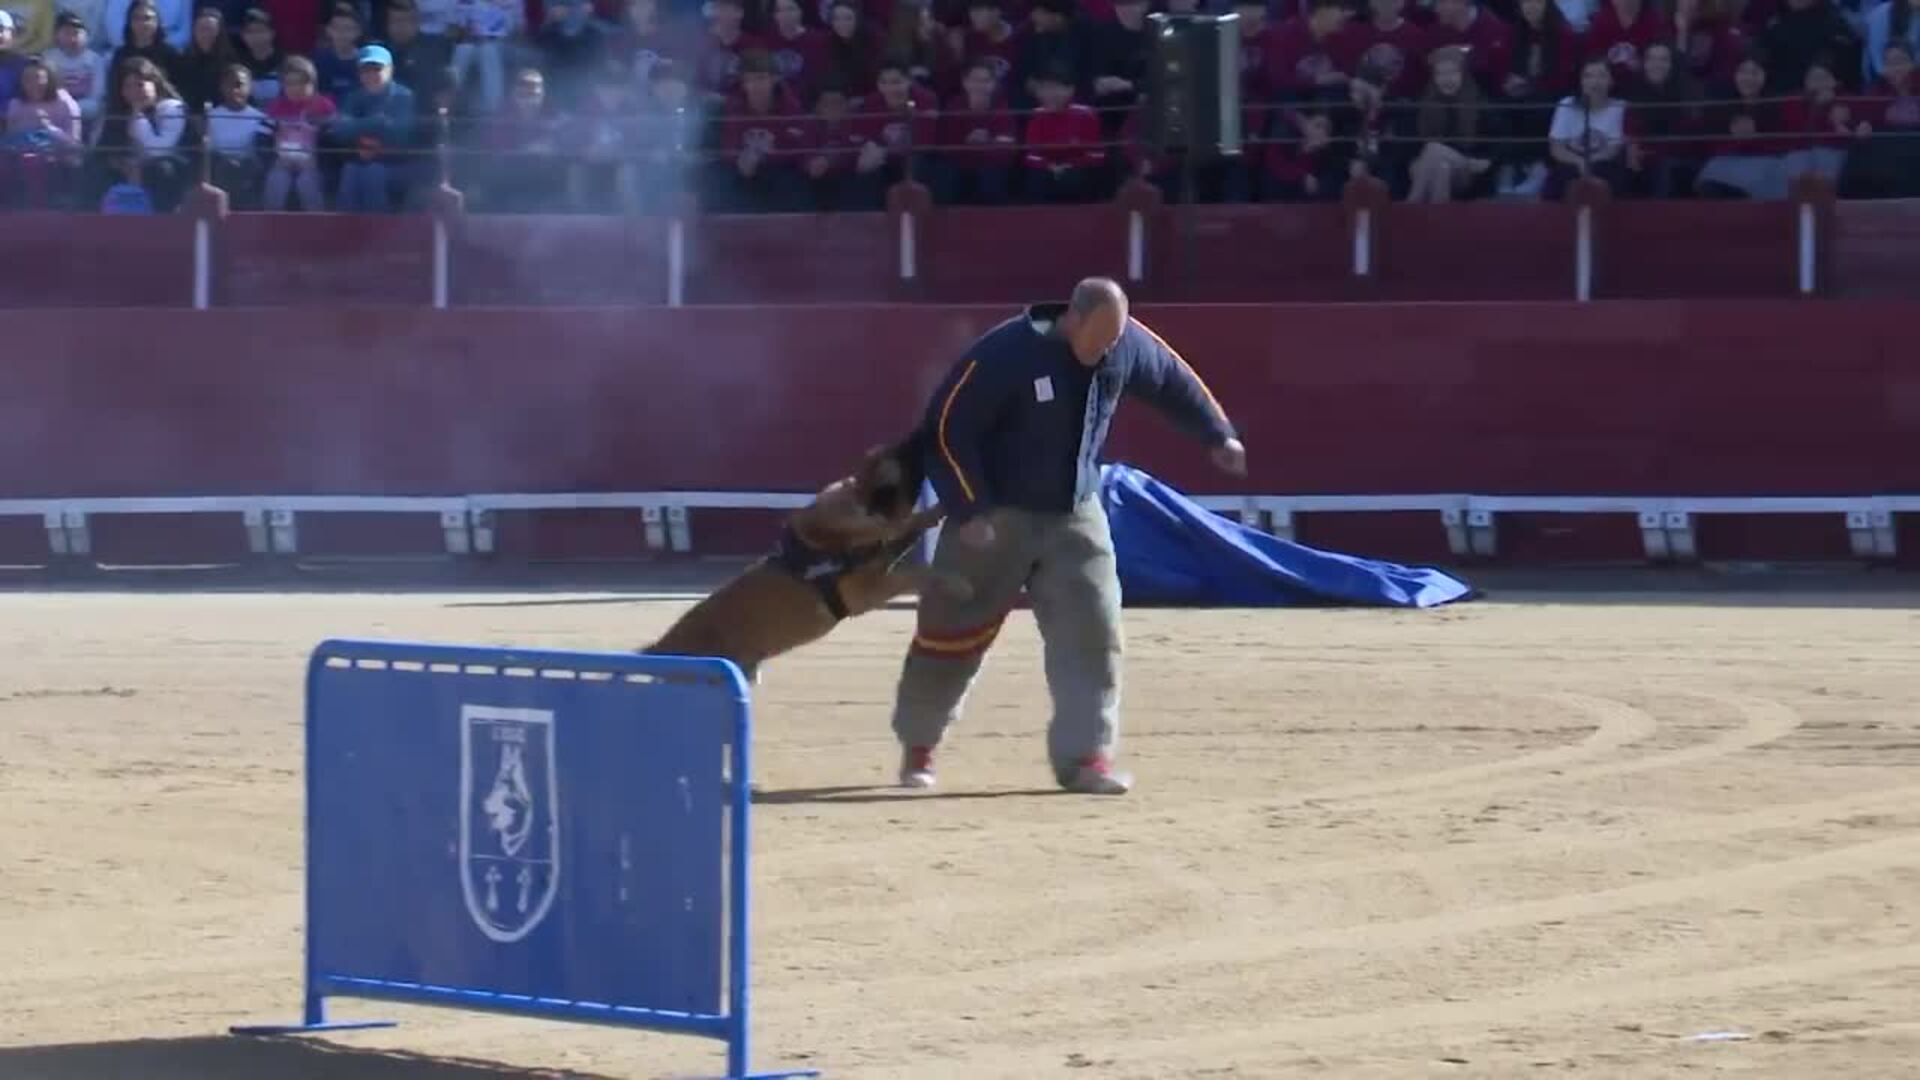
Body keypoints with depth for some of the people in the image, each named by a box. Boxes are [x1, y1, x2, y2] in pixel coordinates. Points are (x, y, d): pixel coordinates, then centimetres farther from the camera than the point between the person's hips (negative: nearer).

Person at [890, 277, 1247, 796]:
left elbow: (1175, 381, 12)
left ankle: (1085, 754, -6)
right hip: (997, 518, -4)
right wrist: (971, 510, -23)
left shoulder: (1128, 345, -9)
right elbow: (946, 428, -21)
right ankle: (917, 743, 24)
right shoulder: (1005, 355, -26)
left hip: (1076, 516, 4)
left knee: (1091, 628, -9)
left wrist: (1218, 436, 20)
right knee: (954, 630, 4)